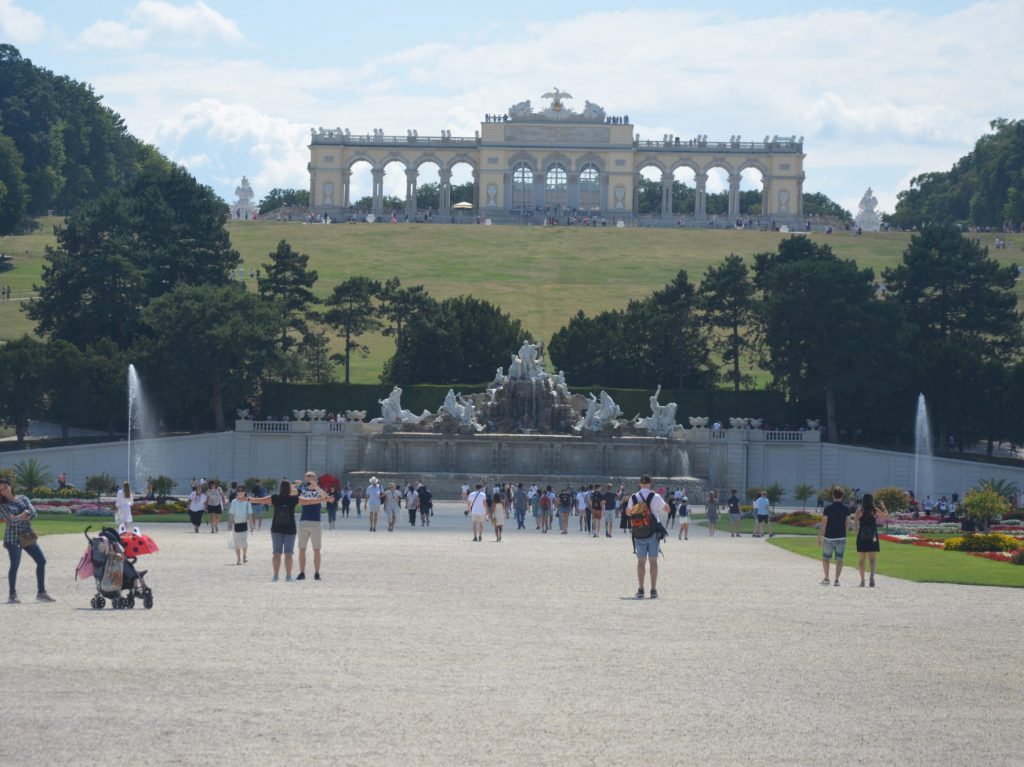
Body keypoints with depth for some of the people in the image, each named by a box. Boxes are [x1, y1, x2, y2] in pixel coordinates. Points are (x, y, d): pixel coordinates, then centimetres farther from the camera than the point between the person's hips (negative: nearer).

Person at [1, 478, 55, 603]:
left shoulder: (22, 499, 11)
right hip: (13, 537, -5)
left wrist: (18, 517, -13)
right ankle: (12, 595, 0)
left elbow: (33, 513, -2)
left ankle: (41, 592, 10)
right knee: (15, 565, -11)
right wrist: (25, 514, -5)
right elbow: (12, 521, -15)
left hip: (28, 536, 5)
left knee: (41, 561, 2)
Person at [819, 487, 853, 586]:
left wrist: (819, 537, -3)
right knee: (839, 559, 5)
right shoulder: (846, 508, -1)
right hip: (841, 537, 2)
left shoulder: (828, 508, -8)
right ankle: (837, 580, 0)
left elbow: (823, 524, -9)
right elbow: (848, 524, 4)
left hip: (829, 537, -2)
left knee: (826, 559, 11)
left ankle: (826, 578, 1)